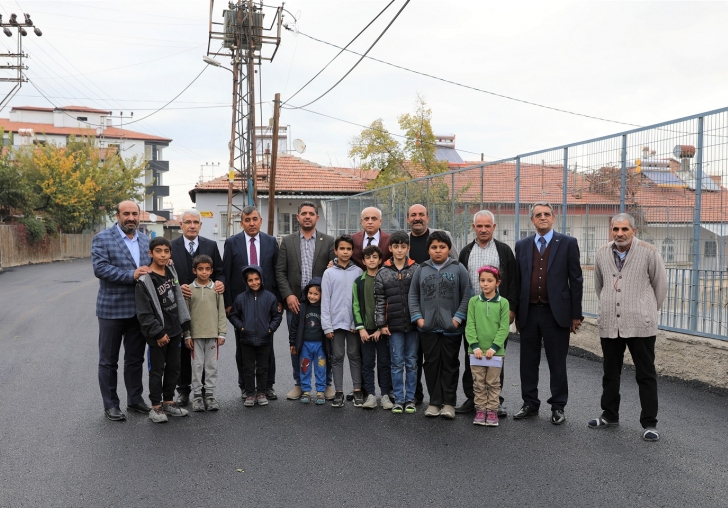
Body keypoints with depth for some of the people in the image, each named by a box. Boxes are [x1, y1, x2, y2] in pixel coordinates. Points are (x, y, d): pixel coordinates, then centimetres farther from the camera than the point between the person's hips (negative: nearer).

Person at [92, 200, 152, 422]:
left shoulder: (146, 241, 10)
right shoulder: (102, 239, -7)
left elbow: (152, 267, 16)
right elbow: (100, 268, -17)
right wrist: (131, 275, -23)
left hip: (139, 310, 5)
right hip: (112, 309, -5)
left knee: (135, 359, 15)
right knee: (108, 361, 7)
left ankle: (135, 399, 28)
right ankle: (110, 405, 17)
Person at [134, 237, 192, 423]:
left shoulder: (171, 271, 5)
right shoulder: (144, 281, -16)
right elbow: (144, 313, -17)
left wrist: (185, 325, 13)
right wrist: (158, 333, -16)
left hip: (174, 331, 7)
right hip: (157, 334, -7)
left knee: (173, 368, 14)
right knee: (157, 370, 3)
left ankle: (168, 402, 27)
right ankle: (156, 407, 15)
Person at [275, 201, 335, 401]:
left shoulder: (328, 241, 6)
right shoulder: (287, 241, 8)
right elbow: (280, 271, 4)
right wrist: (288, 295, -7)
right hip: (294, 301, 1)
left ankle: (326, 384, 15)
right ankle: (299, 384, 18)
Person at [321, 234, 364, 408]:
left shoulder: (358, 272, 2)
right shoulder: (329, 273, 2)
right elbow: (325, 301, 0)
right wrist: (327, 326, -5)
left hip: (354, 322, 0)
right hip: (336, 322, 0)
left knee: (355, 356, 7)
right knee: (337, 357, 6)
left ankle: (357, 391, 14)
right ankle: (339, 392, 13)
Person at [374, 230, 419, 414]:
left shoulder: (417, 270, 1)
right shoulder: (383, 273, 2)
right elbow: (379, 301, 3)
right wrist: (381, 324, -1)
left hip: (413, 323, 0)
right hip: (394, 325, 0)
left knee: (412, 362, 7)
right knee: (397, 363, 4)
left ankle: (410, 399, 16)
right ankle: (398, 399, 13)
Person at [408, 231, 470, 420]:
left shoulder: (458, 269, 1)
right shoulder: (421, 269, 7)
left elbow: (466, 295, -2)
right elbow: (413, 295, 9)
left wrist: (458, 318, -10)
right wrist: (417, 317, -1)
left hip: (451, 328, -2)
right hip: (427, 328, 2)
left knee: (450, 364, 6)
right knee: (431, 364, 7)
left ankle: (448, 402, 14)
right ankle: (434, 402, 17)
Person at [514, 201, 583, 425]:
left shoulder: (568, 243, 0)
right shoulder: (522, 245, 9)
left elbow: (576, 280, -1)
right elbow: (517, 281, 10)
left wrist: (576, 314, -5)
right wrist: (516, 312, 7)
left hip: (556, 312, -3)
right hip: (529, 312, 3)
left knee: (557, 363, 5)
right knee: (528, 362, 10)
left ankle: (558, 407, 17)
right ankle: (530, 404, 22)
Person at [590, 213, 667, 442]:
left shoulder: (648, 252, -6)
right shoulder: (602, 254, 6)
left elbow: (660, 284, 3)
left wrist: (650, 310, 10)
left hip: (640, 325, -4)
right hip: (609, 324, 4)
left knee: (646, 375, 2)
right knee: (610, 373, 14)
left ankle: (649, 423, 9)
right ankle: (610, 415, 28)